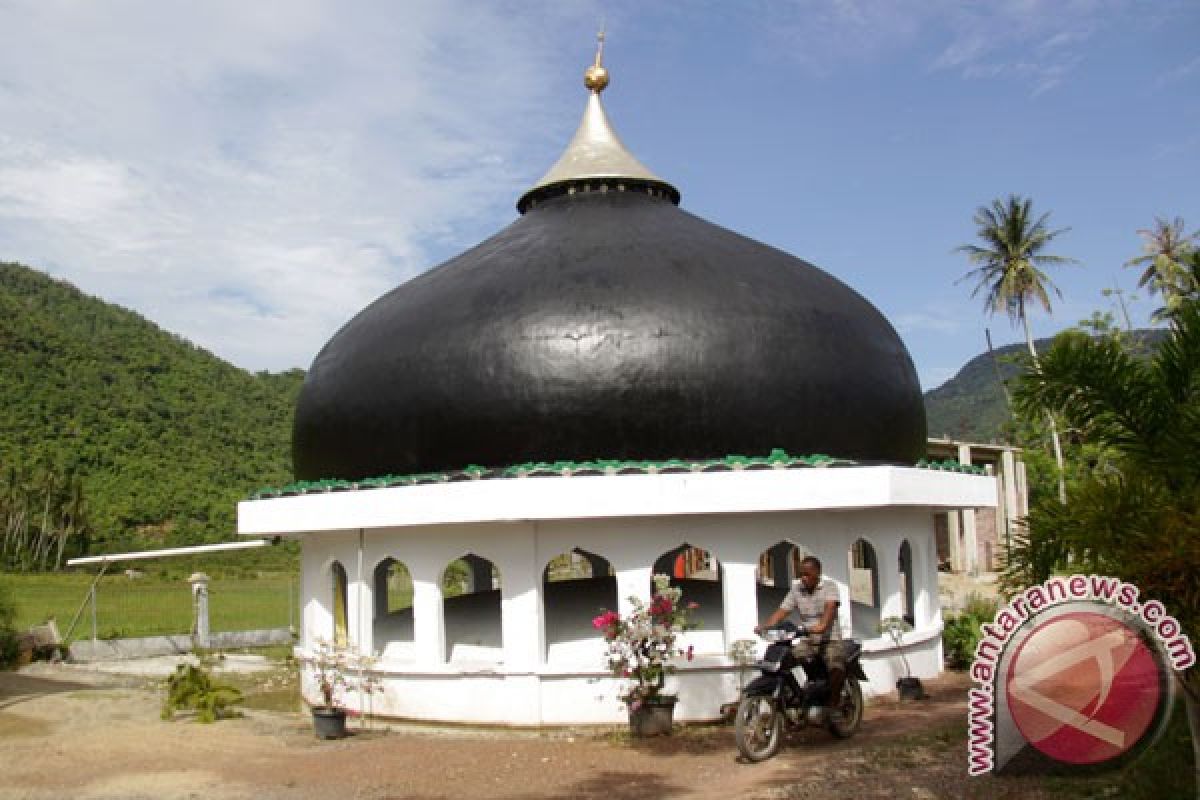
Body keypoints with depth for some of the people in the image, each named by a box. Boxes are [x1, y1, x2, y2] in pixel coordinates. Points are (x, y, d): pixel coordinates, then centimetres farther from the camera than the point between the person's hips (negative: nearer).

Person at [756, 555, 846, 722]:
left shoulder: (829, 586, -2)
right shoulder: (796, 589, 10)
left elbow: (830, 607, -20)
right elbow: (783, 610, 2)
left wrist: (822, 626, -41)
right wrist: (765, 626, -15)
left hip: (830, 638, -4)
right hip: (807, 640, 4)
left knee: (836, 666, -33)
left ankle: (833, 704, -14)